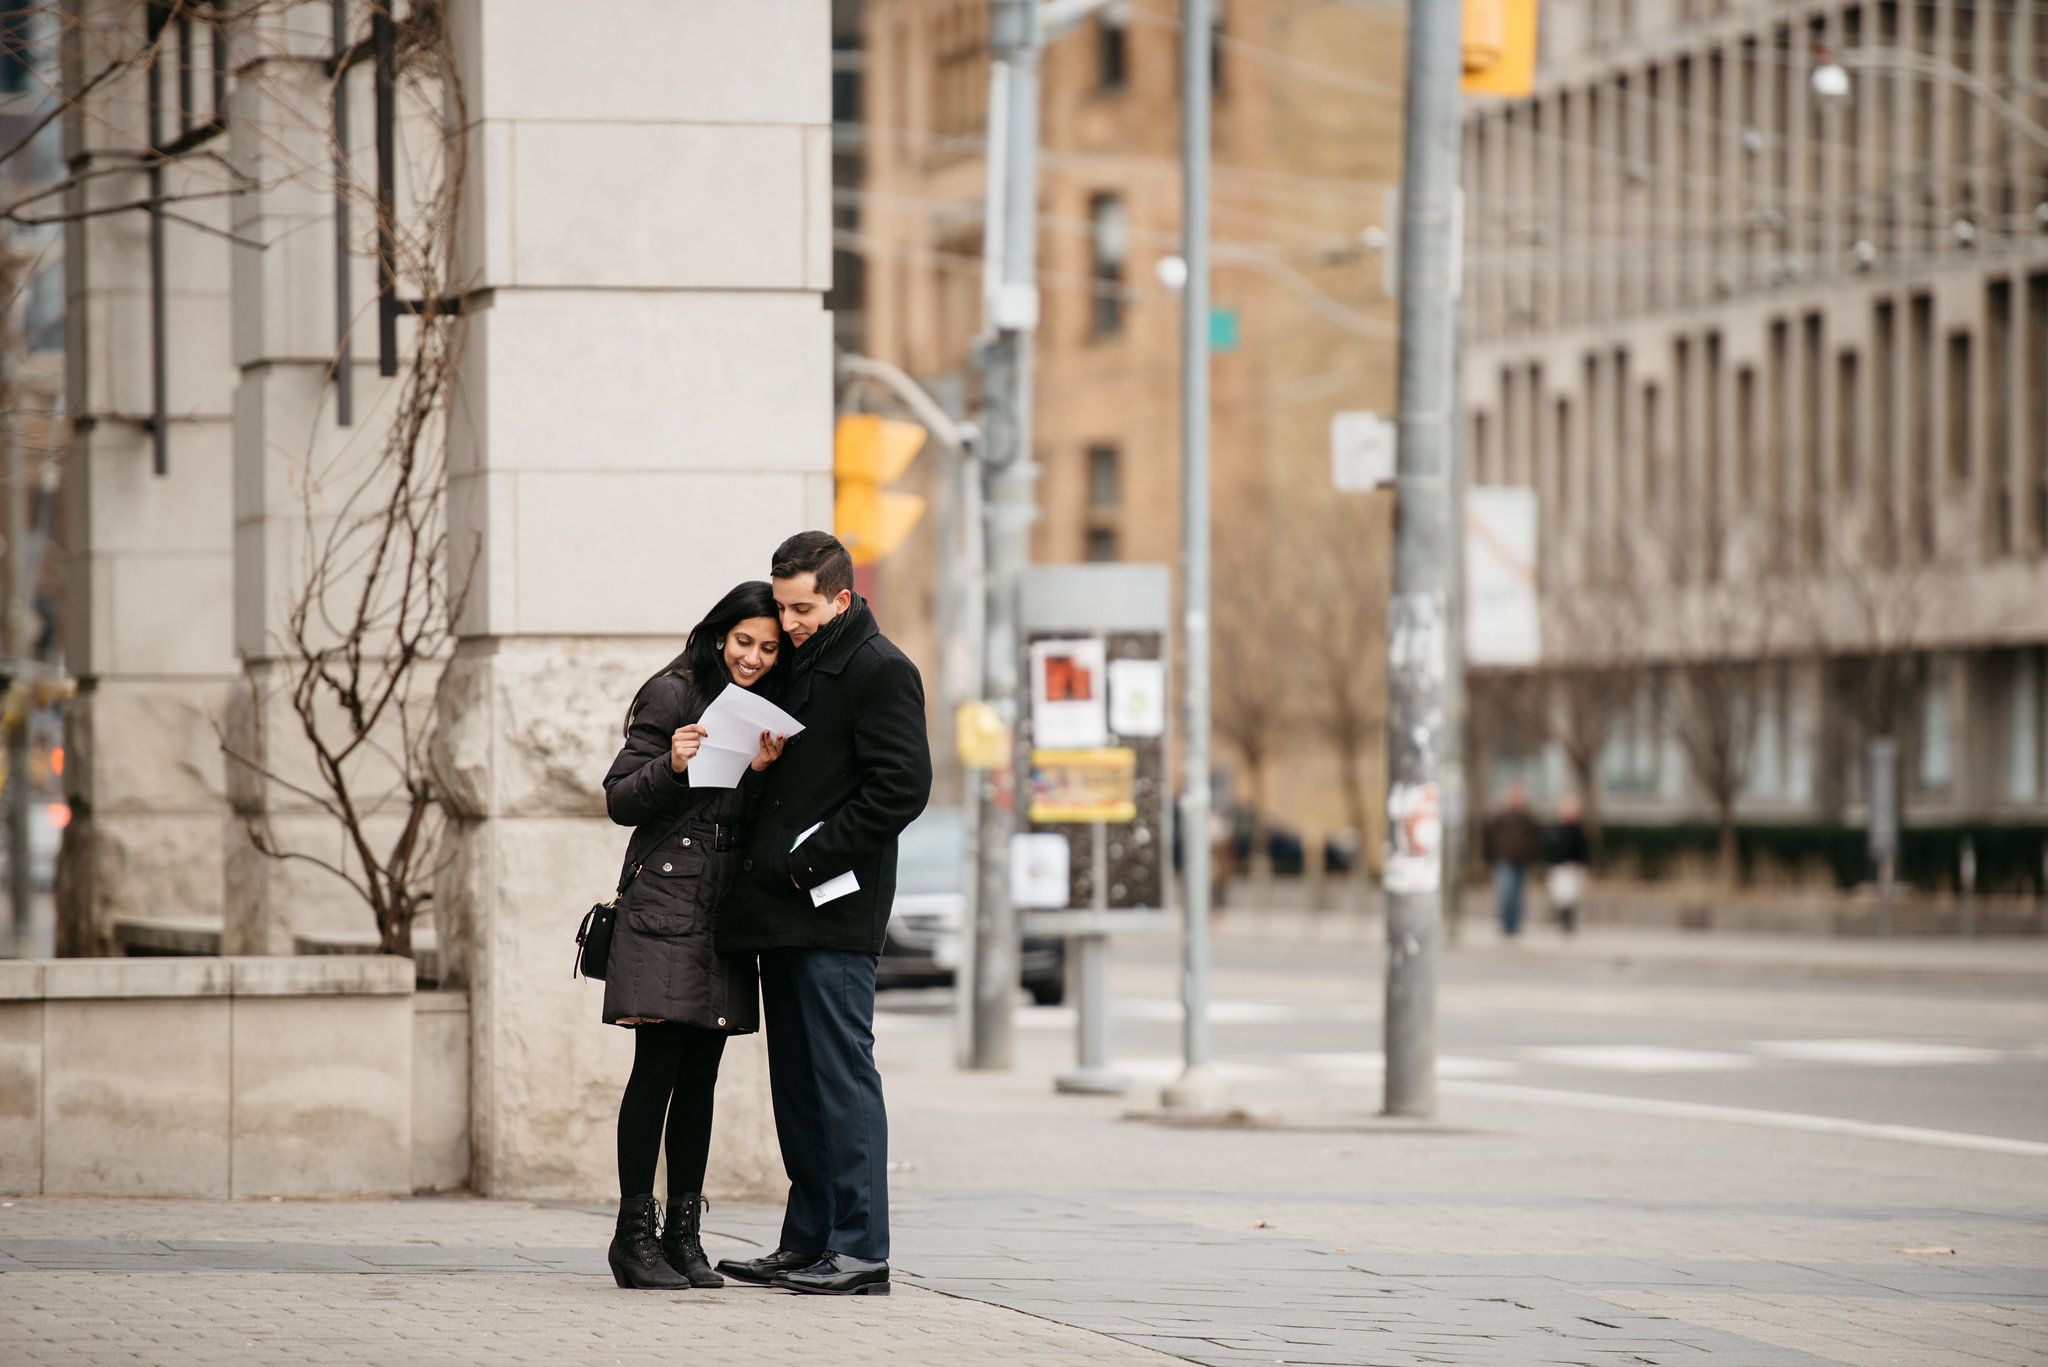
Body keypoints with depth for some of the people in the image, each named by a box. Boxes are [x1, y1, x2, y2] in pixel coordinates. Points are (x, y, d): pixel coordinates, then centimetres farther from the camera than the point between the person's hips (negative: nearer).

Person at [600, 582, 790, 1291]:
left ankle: (683, 1234, 9)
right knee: (658, 1067, -9)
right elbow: (620, 801, -5)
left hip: (725, 911, 6)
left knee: (700, 1075, 6)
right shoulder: (673, 695, -3)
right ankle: (635, 1233, -6)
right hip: (663, 905, -6)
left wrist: (760, 773, -7)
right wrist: (671, 766, -23)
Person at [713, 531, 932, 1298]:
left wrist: (807, 861, -15)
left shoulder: (881, 672, -7)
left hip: (836, 914, -9)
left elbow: (900, 789, -15)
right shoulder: (796, 666, 19)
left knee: (842, 1075, -9)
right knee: (796, 1082, 10)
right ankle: (807, 1243, 15)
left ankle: (861, 1250, -7)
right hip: (784, 915, 9)